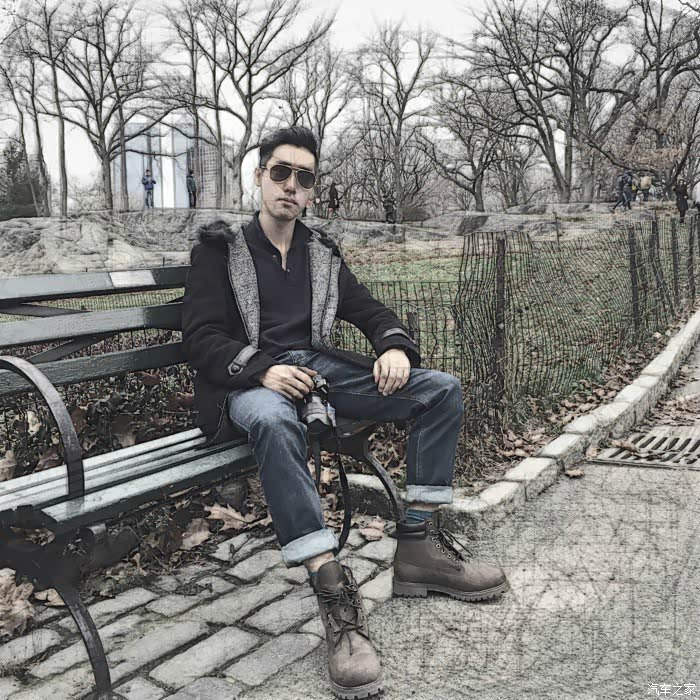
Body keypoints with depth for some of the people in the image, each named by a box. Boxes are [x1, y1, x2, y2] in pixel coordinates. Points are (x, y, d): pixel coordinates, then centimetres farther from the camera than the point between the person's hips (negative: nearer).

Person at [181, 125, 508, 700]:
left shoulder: (322, 253, 21)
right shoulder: (219, 247, 7)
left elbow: (371, 311, 16)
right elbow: (201, 336, -3)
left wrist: (395, 346, -9)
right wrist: (264, 370, -22)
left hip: (322, 368, 5)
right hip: (253, 378, -5)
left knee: (442, 388, -11)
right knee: (274, 422, -42)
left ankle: (419, 545, -9)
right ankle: (335, 595, -38)